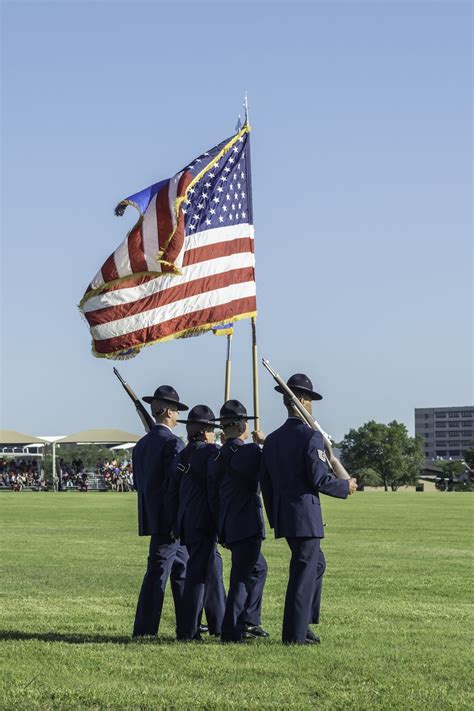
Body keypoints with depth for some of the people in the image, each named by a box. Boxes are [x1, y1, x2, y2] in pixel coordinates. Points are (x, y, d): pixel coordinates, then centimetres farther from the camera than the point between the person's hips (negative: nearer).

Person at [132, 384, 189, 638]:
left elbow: (138, 483, 14)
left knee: (182, 569, 16)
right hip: (169, 519, -8)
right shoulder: (173, 443, -14)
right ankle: (143, 630, -4)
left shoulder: (141, 445, 12)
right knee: (157, 573, -5)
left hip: (152, 517, 8)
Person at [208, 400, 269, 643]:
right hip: (247, 526, -9)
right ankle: (232, 631, -4)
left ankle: (248, 622, 27)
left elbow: (213, 497, 13)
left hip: (229, 528, 9)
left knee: (258, 568, 23)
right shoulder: (247, 452, -15)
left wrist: (221, 529, 19)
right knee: (242, 577, -4)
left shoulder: (215, 458, 10)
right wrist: (265, 442, 4)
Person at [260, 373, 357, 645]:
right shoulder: (312, 436, -13)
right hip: (305, 515, -8)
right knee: (304, 572, -2)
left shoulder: (272, 439, 10)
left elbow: (266, 483, 13)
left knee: (317, 563, 22)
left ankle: (302, 623, 22)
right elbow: (319, 479, -17)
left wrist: (274, 517, 21)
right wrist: (345, 487, 1)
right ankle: (295, 634, 0)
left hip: (282, 516, 8)